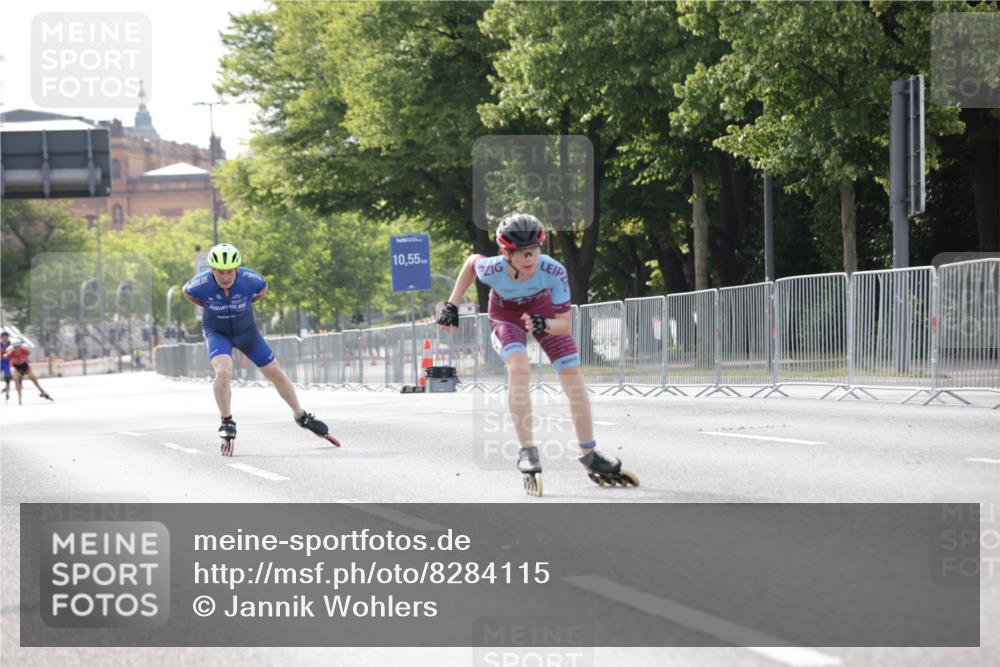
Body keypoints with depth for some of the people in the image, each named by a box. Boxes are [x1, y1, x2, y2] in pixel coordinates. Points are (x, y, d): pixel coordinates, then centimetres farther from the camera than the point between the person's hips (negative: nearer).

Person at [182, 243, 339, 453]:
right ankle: (227, 424, -7)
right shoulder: (202, 284, -28)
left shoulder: (250, 279, -26)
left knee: (276, 374, 7)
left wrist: (245, 305, -1)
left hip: (246, 331, 2)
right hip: (217, 332, -2)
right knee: (223, 372, -28)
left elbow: (263, 288, 0)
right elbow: (186, 292, -3)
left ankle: (301, 416, 28)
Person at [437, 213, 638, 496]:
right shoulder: (493, 270, -36)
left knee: (573, 375, -5)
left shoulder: (554, 272, -38)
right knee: (519, 368, -28)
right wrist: (452, 306, -7)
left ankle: (589, 454, 9)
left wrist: (544, 325, -52)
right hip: (506, 316, -1)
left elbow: (565, 324, -31)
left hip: (544, 309, 1)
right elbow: (472, 261, -10)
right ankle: (527, 452, -22)